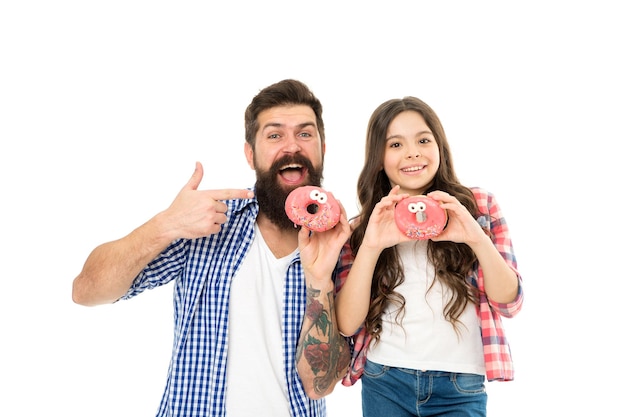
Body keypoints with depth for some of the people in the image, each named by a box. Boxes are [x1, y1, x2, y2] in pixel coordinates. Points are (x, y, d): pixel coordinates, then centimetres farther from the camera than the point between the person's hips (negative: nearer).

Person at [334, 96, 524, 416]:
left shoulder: (477, 208, -1)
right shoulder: (361, 228, 1)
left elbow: (509, 301, -4)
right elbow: (347, 324, -8)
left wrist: (479, 239, -21)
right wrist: (370, 247, -20)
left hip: (460, 389, -1)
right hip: (384, 385, 1)